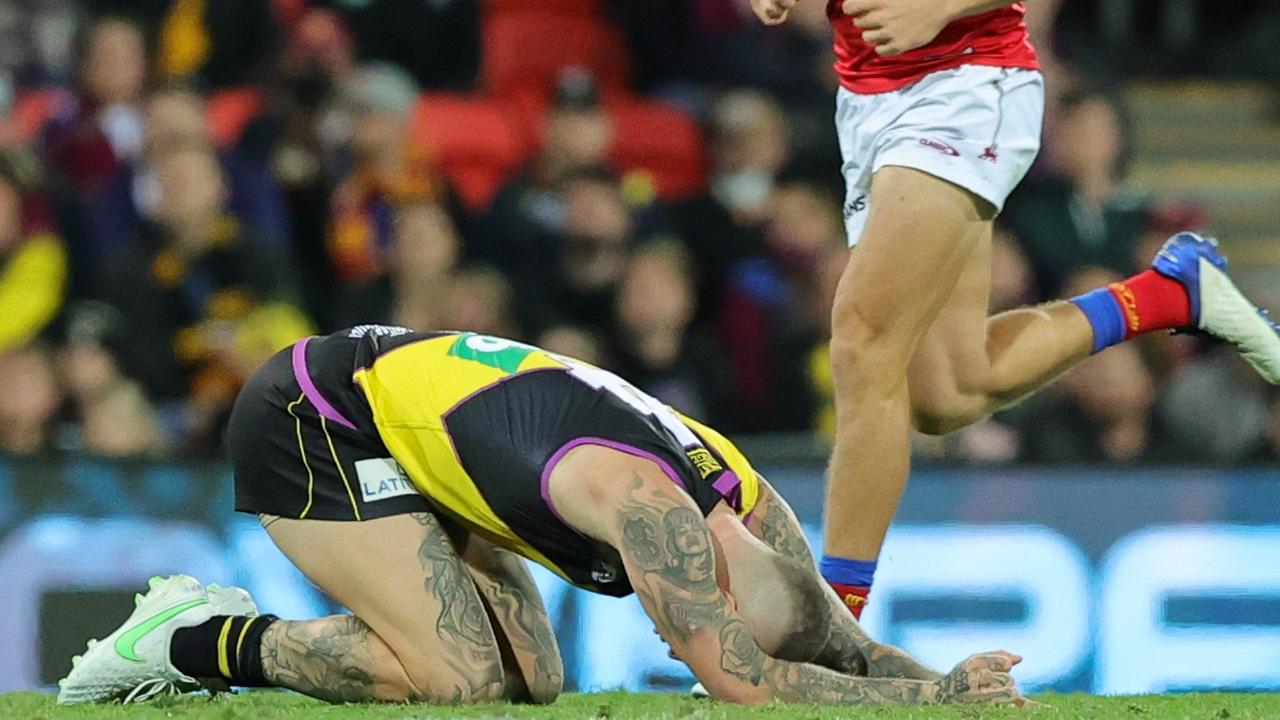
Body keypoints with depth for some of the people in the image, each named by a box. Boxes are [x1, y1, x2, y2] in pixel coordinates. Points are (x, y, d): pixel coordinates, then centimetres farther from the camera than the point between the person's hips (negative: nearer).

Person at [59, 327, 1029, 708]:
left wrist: (951, 686, -15)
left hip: (403, 401, 10)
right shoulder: (650, 505, -31)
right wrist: (930, 697, -32)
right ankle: (205, 643, -6)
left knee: (531, 679, 0)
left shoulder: (749, 504, -6)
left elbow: (841, 647, 3)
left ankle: (215, 626, 9)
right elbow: (741, 684, -35)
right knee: (460, 677, -22)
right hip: (311, 419, -10)